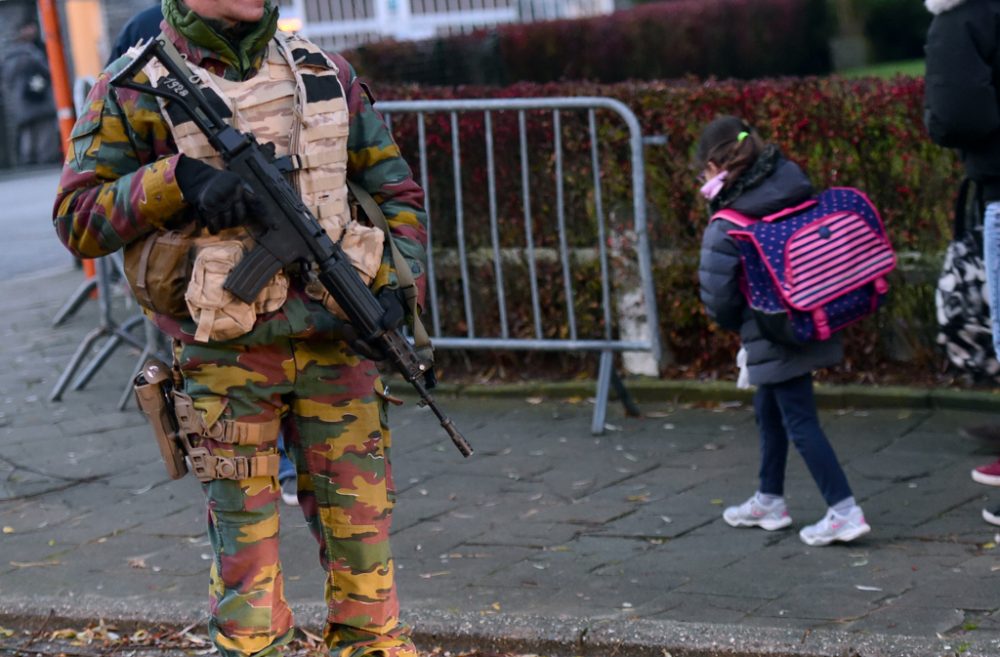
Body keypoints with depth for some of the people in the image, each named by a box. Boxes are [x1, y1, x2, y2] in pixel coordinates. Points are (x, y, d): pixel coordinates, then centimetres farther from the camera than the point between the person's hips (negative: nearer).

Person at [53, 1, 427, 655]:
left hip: (336, 342, 3)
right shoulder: (133, 90, -2)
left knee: (361, 526, 7)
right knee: (245, 532, 3)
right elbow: (76, 219, -6)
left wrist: (397, 280, -2)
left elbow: (397, 192, 14)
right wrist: (175, 180, -20)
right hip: (226, 360, -3)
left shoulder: (325, 73, 9)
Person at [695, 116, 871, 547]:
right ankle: (769, 501, 34)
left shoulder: (724, 229, -18)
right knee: (769, 412, 22)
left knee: (800, 423, -1)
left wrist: (736, 324, 8)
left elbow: (719, 299, -14)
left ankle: (845, 512, -4)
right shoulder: (801, 197, 0)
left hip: (773, 340, -8)